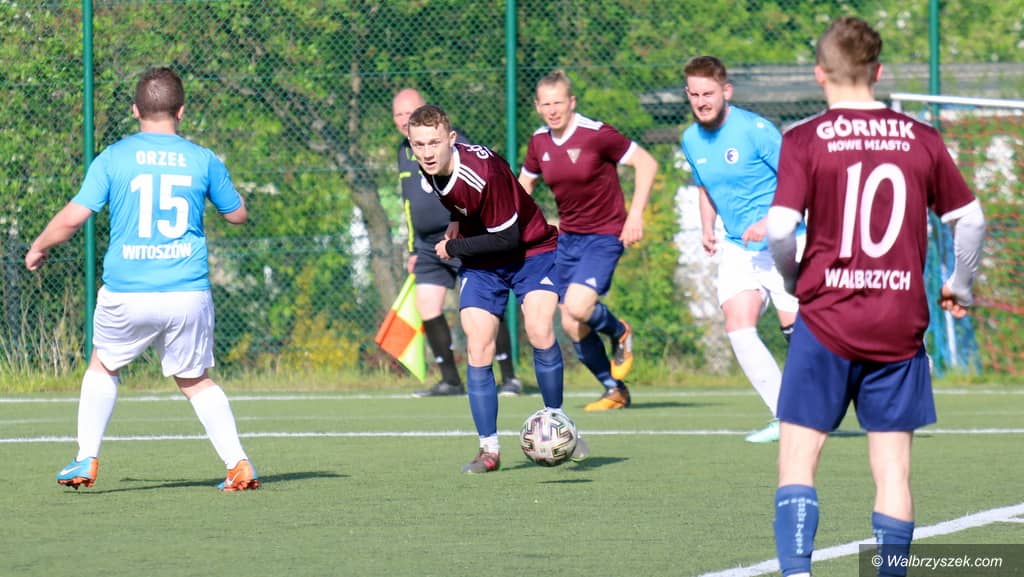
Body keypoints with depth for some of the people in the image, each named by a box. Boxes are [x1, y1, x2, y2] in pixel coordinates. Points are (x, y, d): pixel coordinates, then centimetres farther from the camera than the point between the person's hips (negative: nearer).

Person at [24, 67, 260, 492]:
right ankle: (238, 464, 6)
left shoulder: (113, 158, -2)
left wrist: (39, 248, 12)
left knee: (103, 367, 23)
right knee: (196, 381, 17)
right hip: (188, 294, 1)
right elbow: (238, 214, 15)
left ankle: (86, 460, 17)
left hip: (127, 295, -1)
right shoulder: (203, 160, 2)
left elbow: (73, 217, -6)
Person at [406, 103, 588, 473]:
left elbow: (506, 238, -26)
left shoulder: (483, 174, -33)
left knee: (540, 333, -26)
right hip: (482, 264, 6)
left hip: (531, 252, -6)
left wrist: (453, 248, -17)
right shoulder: (430, 169, -9)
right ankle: (489, 449, 2)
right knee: (478, 351, -6)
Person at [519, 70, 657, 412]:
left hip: (605, 235, -6)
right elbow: (525, 183, 20)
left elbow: (646, 163, -12)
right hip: (567, 239, 6)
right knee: (571, 327, 3)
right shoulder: (539, 143, 2)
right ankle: (615, 390, 21)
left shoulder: (595, 134, -16)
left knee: (577, 308, -24)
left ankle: (620, 333, 9)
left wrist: (635, 214, -18)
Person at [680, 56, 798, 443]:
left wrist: (770, 222, -23)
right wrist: (707, 229, 10)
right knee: (738, 326, -13)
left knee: (799, 332, -5)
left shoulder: (755, 130, -15)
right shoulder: (691, 141, 6)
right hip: (737, 249, 5)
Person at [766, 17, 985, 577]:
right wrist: (960, 288, 24)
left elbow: (780, 230, -14)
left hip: (826, 320, -2)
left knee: (798, 458, 4)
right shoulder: (921, 140, 3)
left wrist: (794, 280, 7)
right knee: (893, 468, 7)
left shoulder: (805, 140, -6)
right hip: (900, 324, 2)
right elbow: (970, 219, 8)